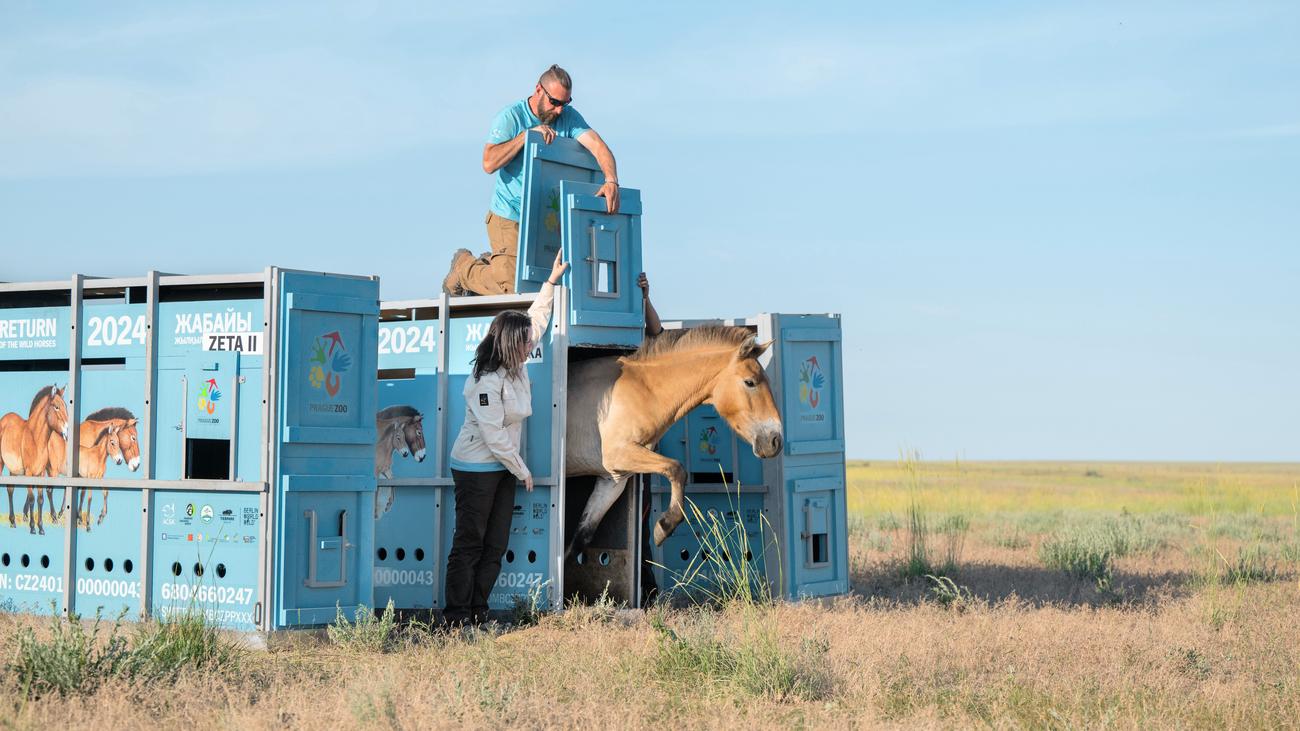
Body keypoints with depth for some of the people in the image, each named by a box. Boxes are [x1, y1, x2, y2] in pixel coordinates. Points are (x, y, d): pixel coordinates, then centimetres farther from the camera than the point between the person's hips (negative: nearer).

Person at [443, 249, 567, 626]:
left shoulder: (517, 369, 4)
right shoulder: (486, 382, -21)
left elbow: (536, 322, 19)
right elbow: (494, 436, -22)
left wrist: (551, 282, 21)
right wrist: (522, 471, -13)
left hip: (503, 468, 9)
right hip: (476, 468, -9)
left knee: (496, 545, 6)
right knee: (469, 544, -5)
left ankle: (478, 610, 10)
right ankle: (457, 616, -2)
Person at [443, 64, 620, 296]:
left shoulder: (569, 117, -1)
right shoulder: (510, 117, -12)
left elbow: (597, 145, -15)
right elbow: (489, 163, -23)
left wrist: (611, 181, -33)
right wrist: (527, 134, -26)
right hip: (509, 218, -5)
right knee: (511, 287, -11)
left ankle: (491, 263, 37)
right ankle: (463, 266, 19)